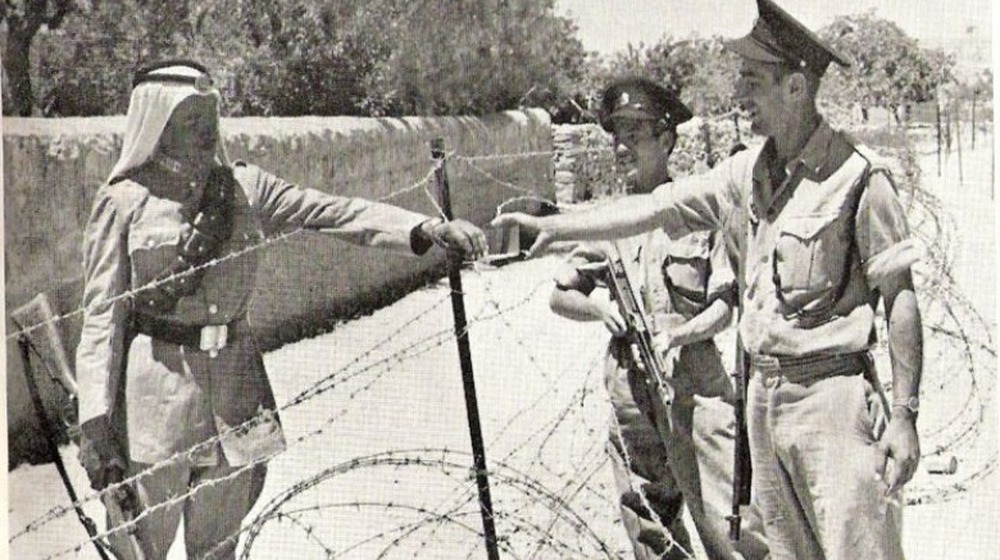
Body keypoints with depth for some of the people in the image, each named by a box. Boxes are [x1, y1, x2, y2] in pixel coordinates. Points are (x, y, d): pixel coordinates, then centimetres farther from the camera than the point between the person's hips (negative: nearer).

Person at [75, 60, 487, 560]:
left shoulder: (244, 187, 6)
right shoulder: (125, 200, -4)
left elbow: (337, 212, -2)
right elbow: (102, 316, -5)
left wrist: (426, 229, -16)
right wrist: (96, 423, -11)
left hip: (234, 383, 4)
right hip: (156, 387, -4)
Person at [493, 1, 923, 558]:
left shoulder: (859, 175, -11)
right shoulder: (747, 173, 9)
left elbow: (901, 299, -10)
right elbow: (653, 208, 13)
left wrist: (905, 416, -12)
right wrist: (551, 225, 11)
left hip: (834, 394, -7)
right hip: (764, 392, 7)